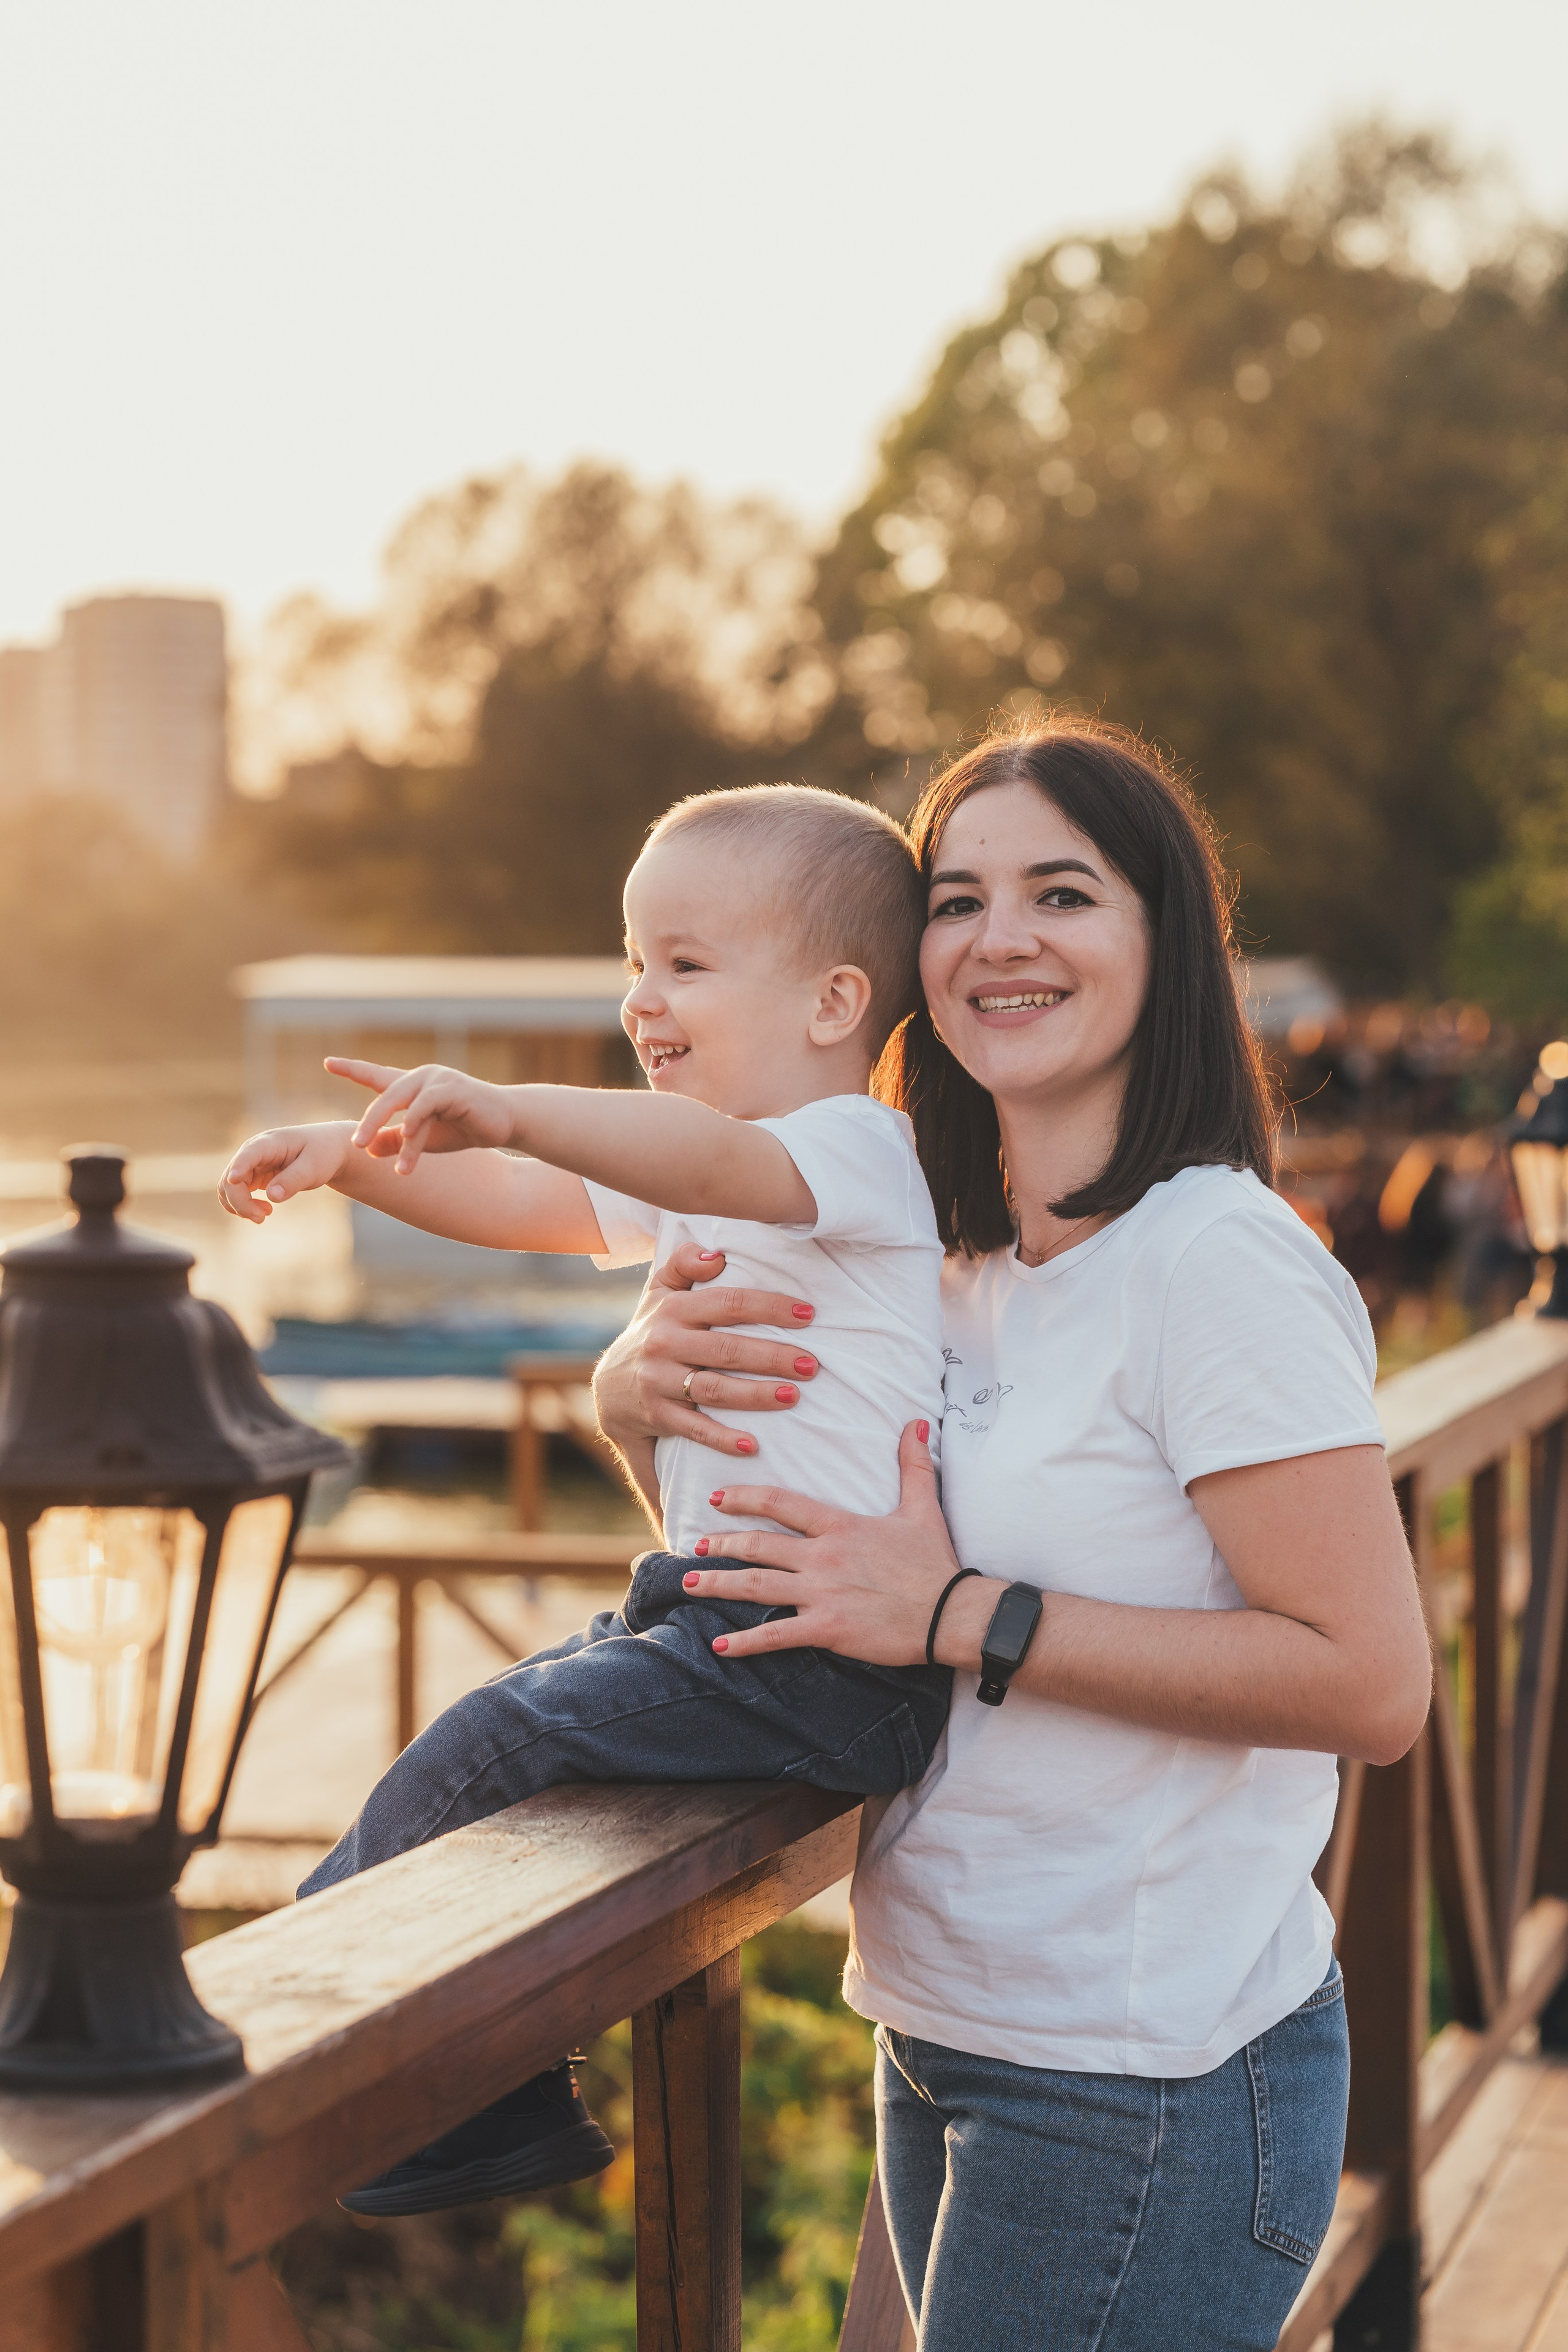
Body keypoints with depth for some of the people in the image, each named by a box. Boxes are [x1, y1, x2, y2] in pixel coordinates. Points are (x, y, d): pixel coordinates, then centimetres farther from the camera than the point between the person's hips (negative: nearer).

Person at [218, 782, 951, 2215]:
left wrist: (502, 1110, -48)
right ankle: (503, 2104, 17)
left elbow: (717, 1159, -34)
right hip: (715, 1611, 10)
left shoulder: (856, 1150, -13)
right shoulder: (683, 1183, 19)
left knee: (503, 1742, -15)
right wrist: (356, 1158, -1)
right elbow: (527, 1208, 15)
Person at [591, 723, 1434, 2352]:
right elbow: (775, 1549, 17)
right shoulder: (956, 1268, 8)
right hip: (951, 2044, 8)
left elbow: (1372, 1682, -22)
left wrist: (963, 1617, -21)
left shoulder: (1217, 1266, -16)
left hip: (1147, 2087, -8)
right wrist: (639, 1398, -5)